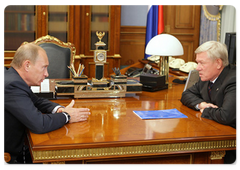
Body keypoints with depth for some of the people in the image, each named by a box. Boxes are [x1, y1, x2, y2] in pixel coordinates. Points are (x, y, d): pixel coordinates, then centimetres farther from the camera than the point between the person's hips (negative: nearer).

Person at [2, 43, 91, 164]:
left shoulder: (11, 76, 3)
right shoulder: (11, 85, -26)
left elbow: (36, 101, 18)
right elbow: (39, 124, -30)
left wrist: (58, 109, -2)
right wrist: (66, 116, -12)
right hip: (10, 157, -9)